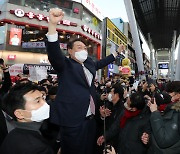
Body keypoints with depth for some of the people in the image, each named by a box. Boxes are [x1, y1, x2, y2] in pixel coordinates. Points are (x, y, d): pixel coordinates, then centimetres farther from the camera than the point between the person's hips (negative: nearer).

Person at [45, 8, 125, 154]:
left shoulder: (89, 63, 14)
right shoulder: (64, 65, -5)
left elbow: (101, 63, 31)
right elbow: (54, 52, -24)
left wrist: (117, 52, 40)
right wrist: (53, 24, -37)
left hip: (91, 117, 7)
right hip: (72, 119, -6)